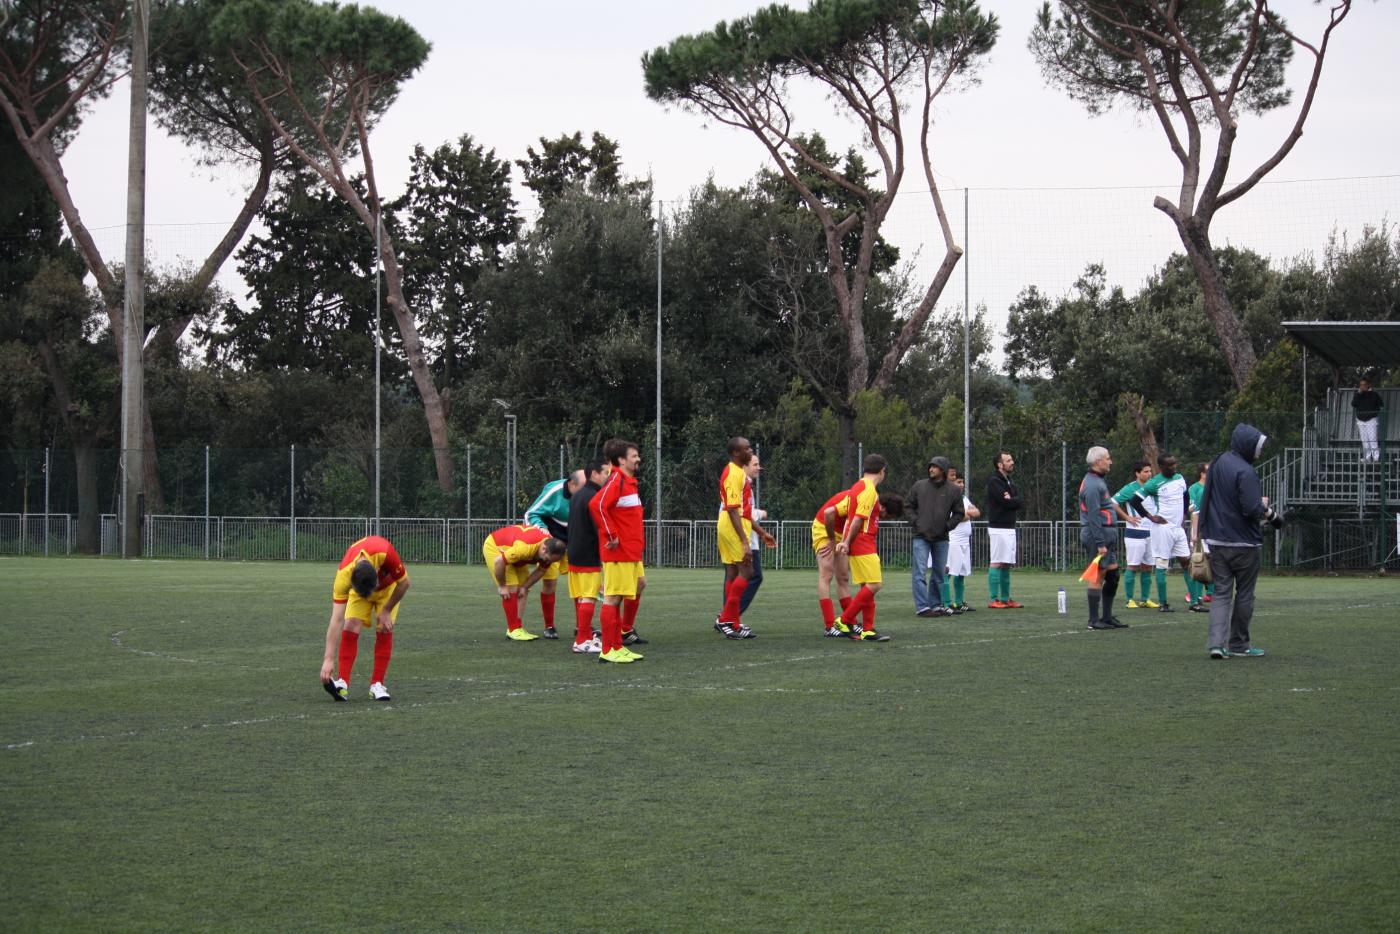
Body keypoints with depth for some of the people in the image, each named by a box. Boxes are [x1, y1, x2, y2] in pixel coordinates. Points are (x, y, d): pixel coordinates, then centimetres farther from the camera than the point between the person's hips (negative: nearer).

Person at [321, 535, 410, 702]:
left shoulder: (385, 553, -44)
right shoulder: (343, 575, -40)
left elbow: (404, 582, -23)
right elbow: (336, 620, -39)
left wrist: (386, 611, -18)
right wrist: (329, 659, -42)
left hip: (388, 587, 0)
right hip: (358, 587, 0)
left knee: (384, 630, -12)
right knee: (350, 627, -18)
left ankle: (377, 685, -3)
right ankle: (343, 684, -17)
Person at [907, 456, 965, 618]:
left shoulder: (953, 491, 2)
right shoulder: (919, 486, 3)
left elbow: (958, 513, 8)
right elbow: (908, 505, 10)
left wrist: (947, 526, -4)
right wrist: (915, 521, -3)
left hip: (941, 538, 2)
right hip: (921, 537, -2)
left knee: (939, 573, 9)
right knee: (920, 572, -9)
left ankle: (936, 605, 20)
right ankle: (922, 607, -9)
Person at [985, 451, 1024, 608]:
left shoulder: (1009, 481, 19)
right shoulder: (994, 481, -9)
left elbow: (1021, 501, 8)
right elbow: (1006, 502, -20)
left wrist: (1011, 500, -9)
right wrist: (1015, 501, -4)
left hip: (1010, 528, 9)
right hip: (998, 528, -9)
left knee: (1007, 565, 10)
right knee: (996, 563, -10)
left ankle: (1005, 599, 14)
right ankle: (994, 600, -11)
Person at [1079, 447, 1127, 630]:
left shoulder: (1097, 481, 18)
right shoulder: (1092, 485, -15)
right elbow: (1093, 517, -20)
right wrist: (1100, 544, -22)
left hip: (1107, 534, 10)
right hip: (1097, 534, -10)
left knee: (1112, 576, 11)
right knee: (1097, 577, -6)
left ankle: (1107, 617, 17)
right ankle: (1094, 620, -3)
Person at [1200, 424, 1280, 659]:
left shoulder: (1219, 463, 7)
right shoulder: (1245, 472, -19)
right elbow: (1252, 510, -24)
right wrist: (1268, 510, -3)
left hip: (1217, 541, 6)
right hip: (1243, 543, -6)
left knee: (1221, 593, 7)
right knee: (1244, 594, 9)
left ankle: (1216, 642, -7)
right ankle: (1238, 644, 16)